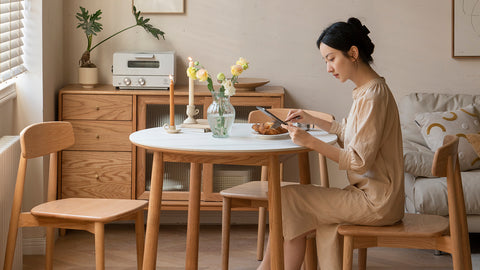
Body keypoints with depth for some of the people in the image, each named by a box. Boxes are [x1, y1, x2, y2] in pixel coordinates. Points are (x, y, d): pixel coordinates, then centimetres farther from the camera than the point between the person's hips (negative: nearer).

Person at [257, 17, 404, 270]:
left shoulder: (373, 96, -20)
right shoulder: (366, 90, 11)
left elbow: (360, 161, -22)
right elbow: (354, 133, 25)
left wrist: (310, 142, -22)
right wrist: (313, 121, 19)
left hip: (376, 201, -9)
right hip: (371, 193, 9)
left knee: (288, 199, -4)